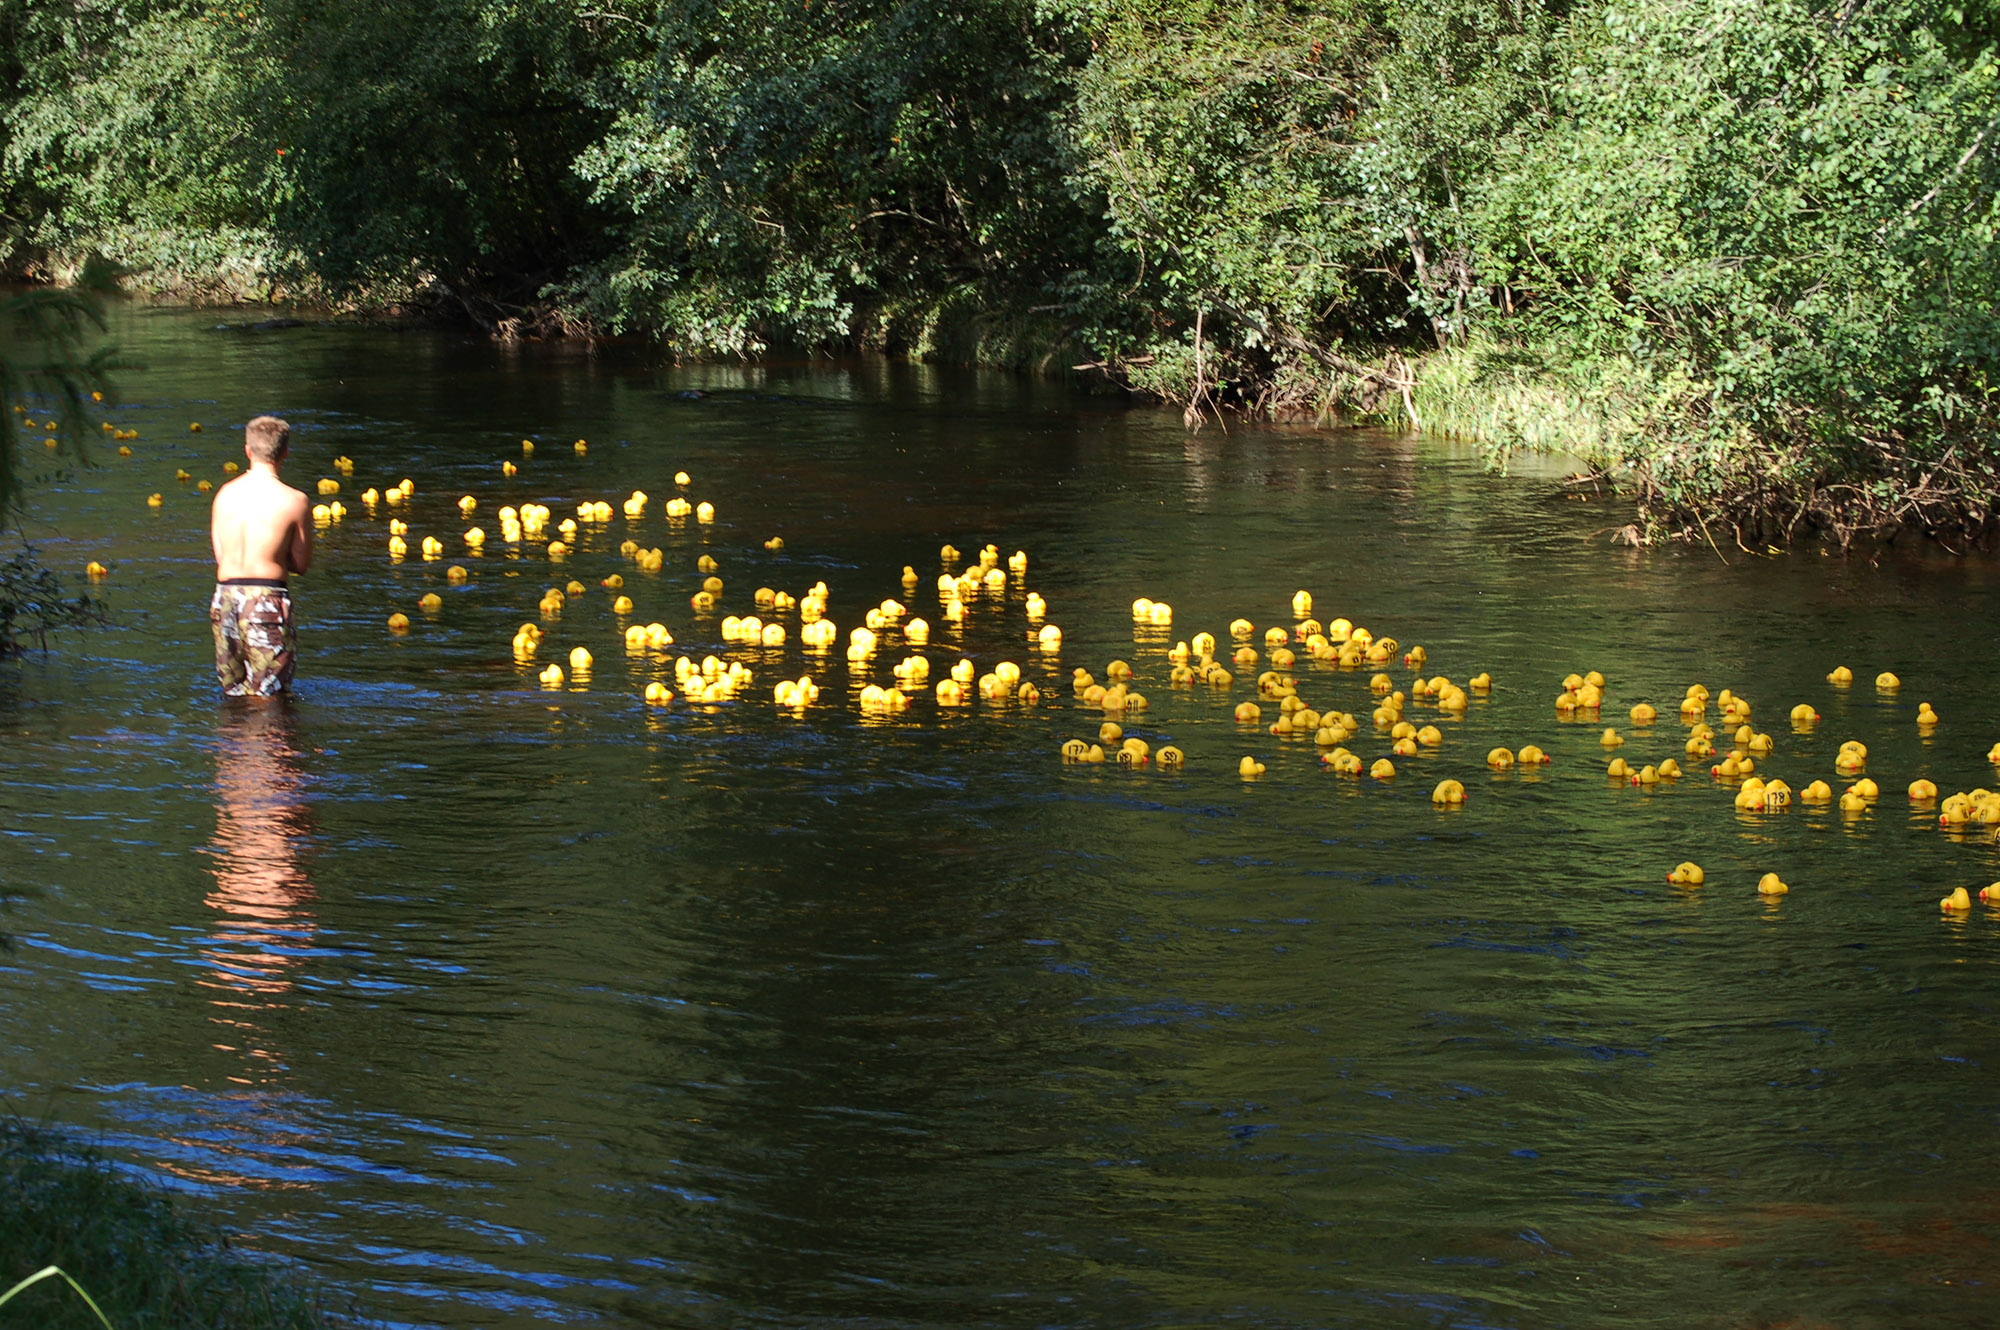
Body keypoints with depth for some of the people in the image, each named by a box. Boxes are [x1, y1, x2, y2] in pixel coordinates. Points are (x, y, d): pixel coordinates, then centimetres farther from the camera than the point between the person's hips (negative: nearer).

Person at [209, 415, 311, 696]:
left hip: (225, 596, 5)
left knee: (233, 693, 17)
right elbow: (301, 564, 0)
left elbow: (220, 555, 10)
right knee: (267, 698, 1)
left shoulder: (224, 494, 7)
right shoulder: (294, 501, -7)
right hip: (266, 599, -5)